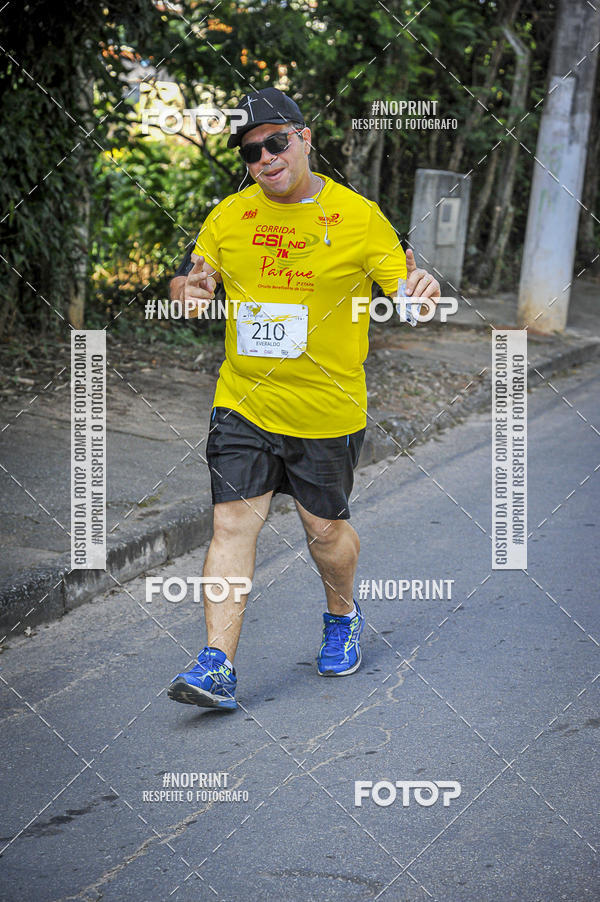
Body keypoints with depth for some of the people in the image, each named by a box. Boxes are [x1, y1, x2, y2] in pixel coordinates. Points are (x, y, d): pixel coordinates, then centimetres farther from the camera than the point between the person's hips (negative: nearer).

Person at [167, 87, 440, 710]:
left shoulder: (358, 216, -5)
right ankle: (217, 666, -8)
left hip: (327, 409, -1)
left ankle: (342, 618, 41)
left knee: (324, 526, 11)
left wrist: (424, 292, -29)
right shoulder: (227, 217, 2)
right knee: (232, 522, -8)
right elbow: (191, 280, 9)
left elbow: (405, 296, -4)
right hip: (242, 402, 2)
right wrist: (188, 289, -16)